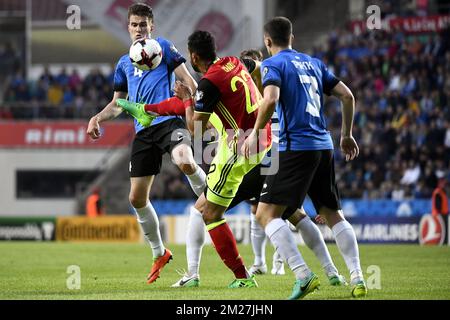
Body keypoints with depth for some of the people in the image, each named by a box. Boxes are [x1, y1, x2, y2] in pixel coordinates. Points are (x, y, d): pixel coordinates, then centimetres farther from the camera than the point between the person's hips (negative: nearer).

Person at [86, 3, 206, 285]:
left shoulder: (163, 47, 6)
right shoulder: (124, 63, 20)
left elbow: (187, 80, 0)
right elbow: (117, 104, 27)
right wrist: (98, 118, 8)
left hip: (169, 121, -5)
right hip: (143, 131, 6)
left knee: (185, 161, -39)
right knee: (137, 197, 3)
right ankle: (159, 254, 20)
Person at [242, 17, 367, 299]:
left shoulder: (273, 64, -1)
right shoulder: (313, 63, 18)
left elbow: (271, 99, -20)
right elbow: (347, 96, 16)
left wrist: (255, 133, -8)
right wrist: (346, 135, 26)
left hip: (296, 147, -7)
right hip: (324, 146, 7)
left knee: (266, 213, -5)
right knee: (333, 215, 15)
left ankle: (303, 275, -18)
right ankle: (357, 278, 5)